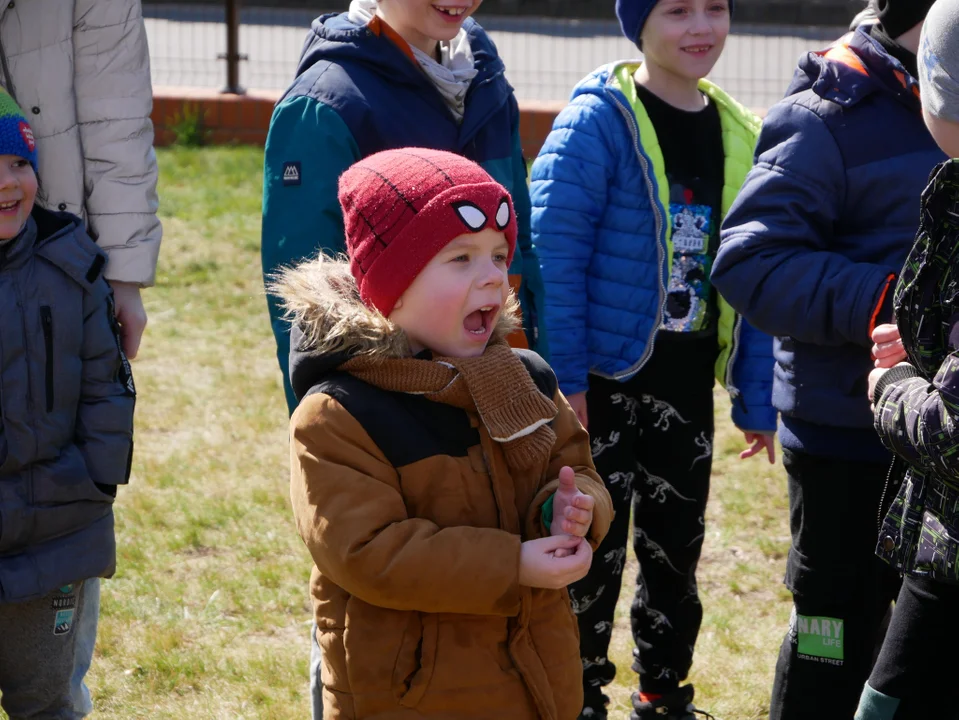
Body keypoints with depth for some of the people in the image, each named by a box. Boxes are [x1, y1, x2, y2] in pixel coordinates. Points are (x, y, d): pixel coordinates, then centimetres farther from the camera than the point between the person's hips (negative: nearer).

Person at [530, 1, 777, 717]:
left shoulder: (739, 136, 5)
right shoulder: (599, 120, -13)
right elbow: (553, 254, -17)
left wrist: (757, 396, 7)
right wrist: (563, 377, -19)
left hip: (684, 387, 6)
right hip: (602, 381, -5)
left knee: (676, 549, 15)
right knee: (593, 550, 2)